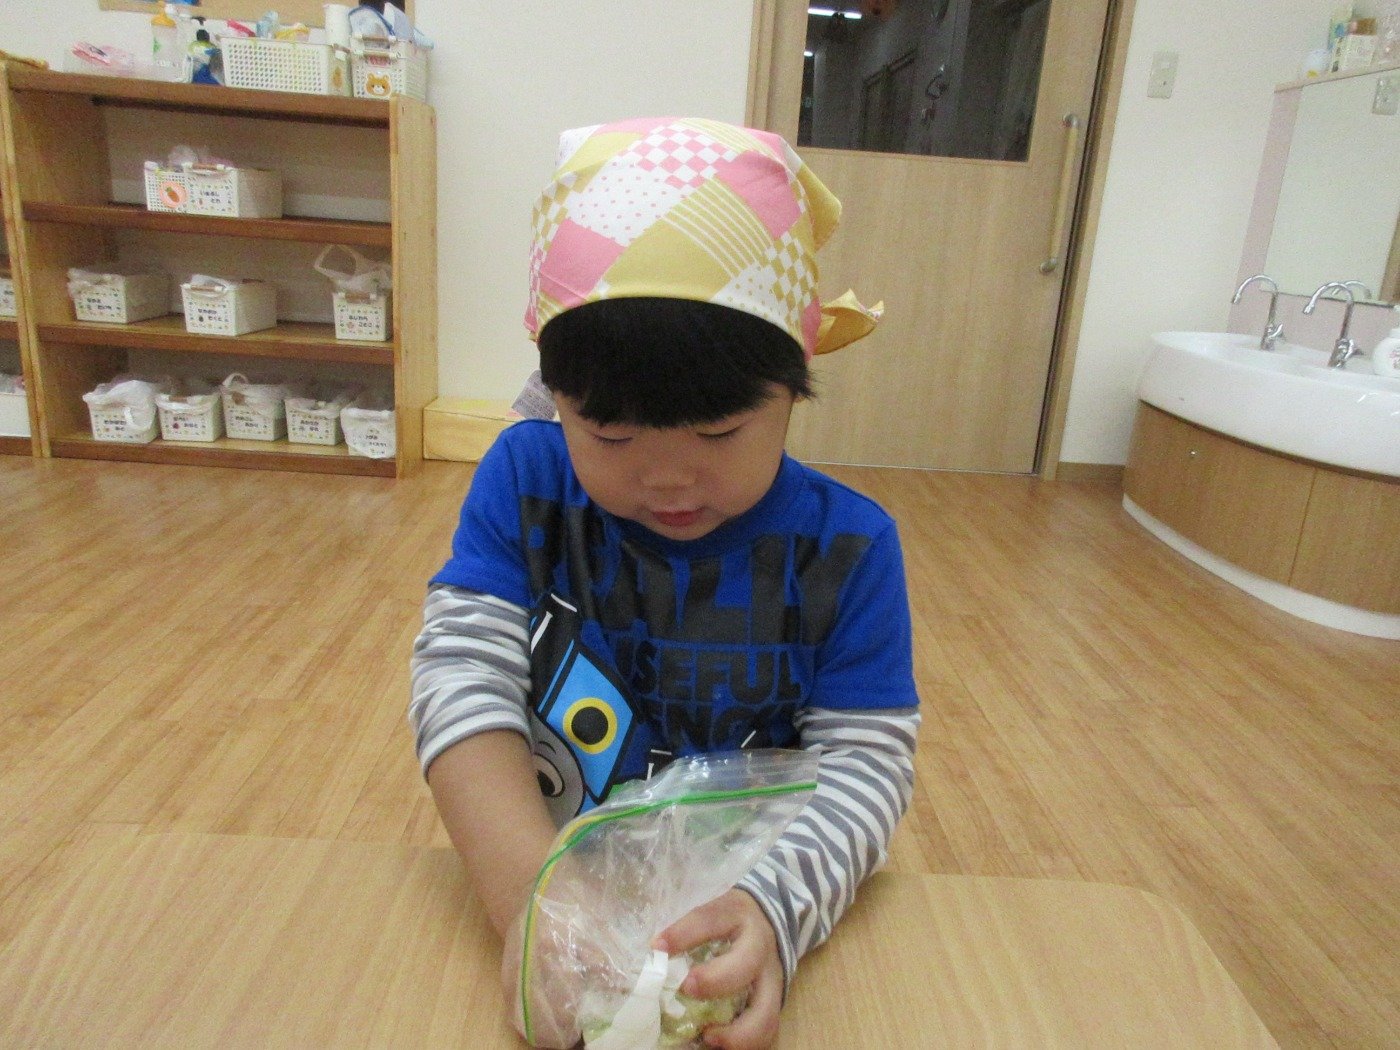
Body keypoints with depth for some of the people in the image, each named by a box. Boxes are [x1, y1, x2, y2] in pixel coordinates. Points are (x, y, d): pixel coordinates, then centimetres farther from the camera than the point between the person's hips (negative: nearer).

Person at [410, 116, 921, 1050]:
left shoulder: (845, 547, -8)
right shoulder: (524, 480, -5)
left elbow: (869, 759, -9)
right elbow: (461, 676, -12)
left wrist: (775, 909, -27)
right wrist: (531, 894, -25)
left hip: (736, 913, 0)